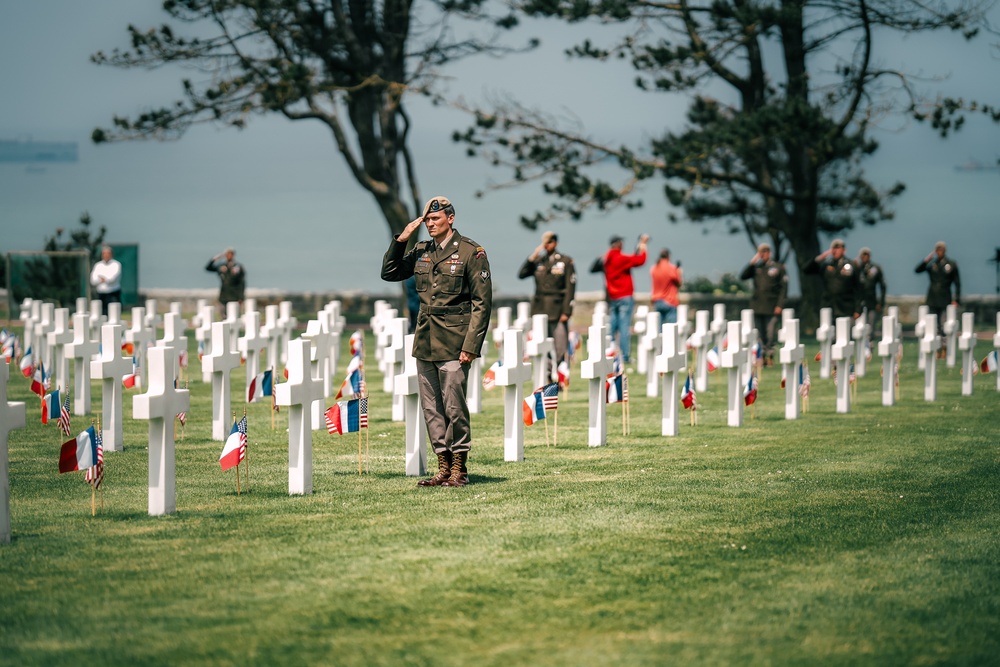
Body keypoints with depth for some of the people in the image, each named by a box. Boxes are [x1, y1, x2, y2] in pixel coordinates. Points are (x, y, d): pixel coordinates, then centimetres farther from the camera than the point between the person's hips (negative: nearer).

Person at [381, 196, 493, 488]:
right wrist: (401, 239, 5)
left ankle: (459, 469, 5)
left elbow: (482, 303, -7)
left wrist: (471, 345, -14)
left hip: (453, 343, -6)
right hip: (425, 342, 6)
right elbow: (389, 273, 20)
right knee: (431, 408, 7)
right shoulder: (421, 252, 12)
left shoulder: (471, 252, -5)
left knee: (454, 407, -5)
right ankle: (443, 467, 14)